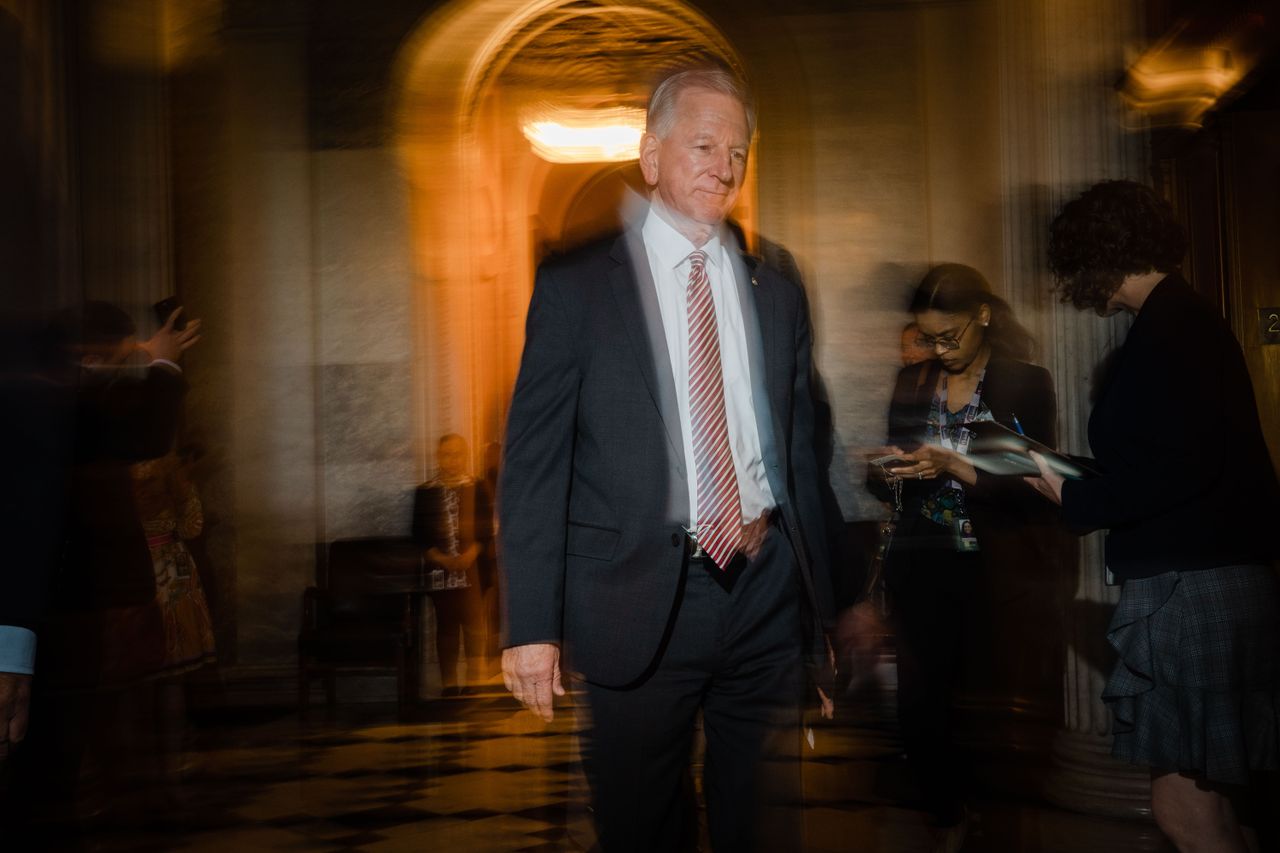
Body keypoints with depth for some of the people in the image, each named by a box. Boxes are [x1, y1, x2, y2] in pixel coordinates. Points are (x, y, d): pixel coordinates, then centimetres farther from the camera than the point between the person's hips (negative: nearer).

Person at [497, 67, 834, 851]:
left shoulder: (777, 294, 10)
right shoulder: (576, 286, -2)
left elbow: (800, 453, 13)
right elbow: (534, 459, -5)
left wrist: (819, 608, 13)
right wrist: (532, 622, -11)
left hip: (766, 591, 4)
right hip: (640, 600, -3)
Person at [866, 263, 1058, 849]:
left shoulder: (1026, 384, 0)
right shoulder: (912, 383, 11)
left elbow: (1035, 489, -8)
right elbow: (889, 482, 16)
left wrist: (954, 467, -18)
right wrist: (888, 475, -7)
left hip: (996, 574, -3)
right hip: (922, 573, 3)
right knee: (919, 707, -2)